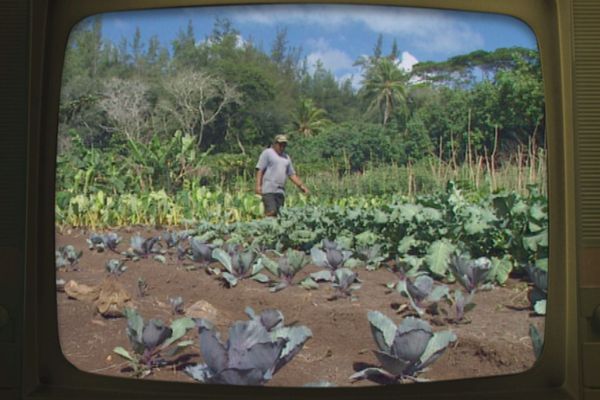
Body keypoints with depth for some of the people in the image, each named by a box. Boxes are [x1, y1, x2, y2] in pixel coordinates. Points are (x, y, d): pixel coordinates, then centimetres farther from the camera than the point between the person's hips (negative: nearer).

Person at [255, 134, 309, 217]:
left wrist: (301, 185, 14)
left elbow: (292, 174, 24)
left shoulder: (286, 157, 21)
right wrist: (258, 186, -14)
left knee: (278, 214, -1)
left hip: (280, 191, 6)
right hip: (268, 189, -6)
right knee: (271, 212, -19)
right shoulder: (267, 153, 3)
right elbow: (260, 170, -3)